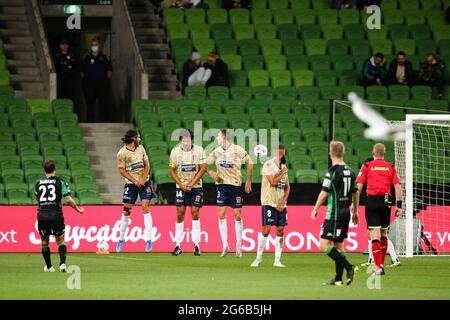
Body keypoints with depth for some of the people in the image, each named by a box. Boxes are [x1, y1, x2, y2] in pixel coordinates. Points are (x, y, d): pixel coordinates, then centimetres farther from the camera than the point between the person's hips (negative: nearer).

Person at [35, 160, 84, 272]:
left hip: (42, 215, 1)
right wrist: (78, 209, 7)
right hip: (56, 214, -1)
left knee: (44, 241, 18)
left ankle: (48, 266, 23)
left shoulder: (38, 182, 8)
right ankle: (62, 263, -4)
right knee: (60, 240, 14)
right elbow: (68, 199, -7)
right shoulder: (60, 181, 0)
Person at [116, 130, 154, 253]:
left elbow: (146, 165, 7)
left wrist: (143, 179, -8)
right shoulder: (122, 153, -9)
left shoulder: (141, 148, 6)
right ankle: (121, 239, 14)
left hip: (144, 183, 3)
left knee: (145, 207, -10)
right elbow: (121, 170, -8)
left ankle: (149, 240, -10)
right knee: (126, 211, 1)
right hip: (131, 184, -3)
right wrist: (135, 181, -14)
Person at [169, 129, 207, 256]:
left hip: (195, 187, -1)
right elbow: (172, 170, 2)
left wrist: (191, 184, -11)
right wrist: (181, 185, -9)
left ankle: (196, 244, 0)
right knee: (180, 214, -1)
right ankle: (178, 245, 4)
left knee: (195, 213, -5)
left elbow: (203, 168, -5)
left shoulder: (199, 150, -4)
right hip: (181, 187, 1)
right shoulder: (175, 151, -1)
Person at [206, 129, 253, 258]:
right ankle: (225, 245, 0)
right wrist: (211, 172, -6)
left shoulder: (237, 150, -9)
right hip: (222, 184, 3)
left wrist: (248, 181, -1)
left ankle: (238, 245, 10)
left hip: (235, 185, -3)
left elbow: (250, 163, 0)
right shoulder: (216, 152, 3)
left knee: (237, 215, -1)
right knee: (221, 215, -4)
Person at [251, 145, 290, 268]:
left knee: (280, 231, 1)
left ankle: (277, 260, 5)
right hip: (269, 203, -6)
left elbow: (287, 187, 13)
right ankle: (258, 258, 4)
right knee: (266, 230, -9)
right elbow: (273, 182, -17)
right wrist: (282, 173, -3)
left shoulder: (283, 167, 14)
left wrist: (282, 202, 0)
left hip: (281, 205, 6)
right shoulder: (268, 165, -7)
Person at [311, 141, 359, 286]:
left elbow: (324, 193, -12)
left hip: (334, 213, -8)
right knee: (338, 244, 13)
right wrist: (355, 212, 26)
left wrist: (315, 209, 1)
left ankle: (349, 267, -17)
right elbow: (355, 193, 16)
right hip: (345, 213, 8)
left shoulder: (332, 172, -14)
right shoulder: (349, 171, 9)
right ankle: (338, 279, 13)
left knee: (324, 244, -8)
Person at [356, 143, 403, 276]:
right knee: (384, 233, 17)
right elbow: (398, 186, 2)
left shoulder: (367, 166, 4)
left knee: (375, 235, -4)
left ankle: (378, 267, -10)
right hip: (386, 202, 2)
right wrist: (399, 205, 4)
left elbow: (359, 186, -2)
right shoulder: (390, 167, 8)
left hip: (372, 200, -2)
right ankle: (381, 265, 21)